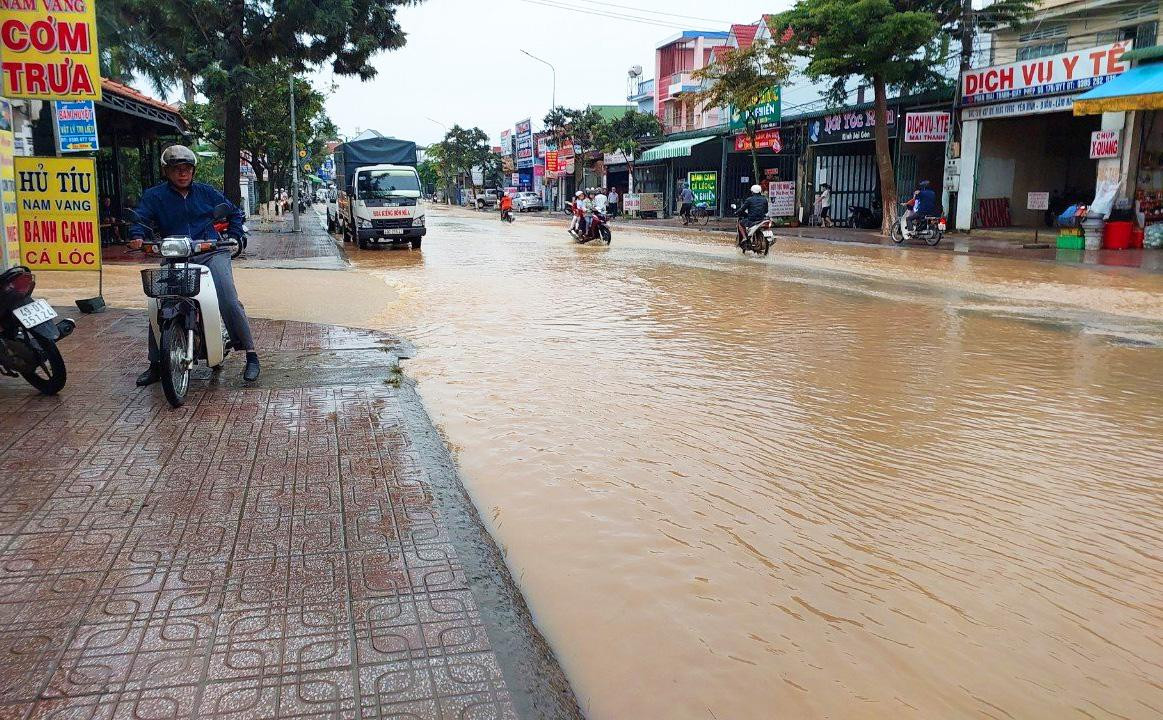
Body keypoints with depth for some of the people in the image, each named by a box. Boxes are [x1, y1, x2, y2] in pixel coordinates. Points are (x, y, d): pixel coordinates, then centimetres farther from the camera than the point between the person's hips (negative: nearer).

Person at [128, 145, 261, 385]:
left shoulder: (206, 192, 13)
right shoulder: (154, 196, 9)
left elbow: (234, 212, 22)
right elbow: (139, 218, -3)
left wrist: (233, 238, 8)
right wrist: (137, 237, -25)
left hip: (211, 254, -1)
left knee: (229, 302, -18)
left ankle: (251, 354, -8)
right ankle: (155, 365, 8)